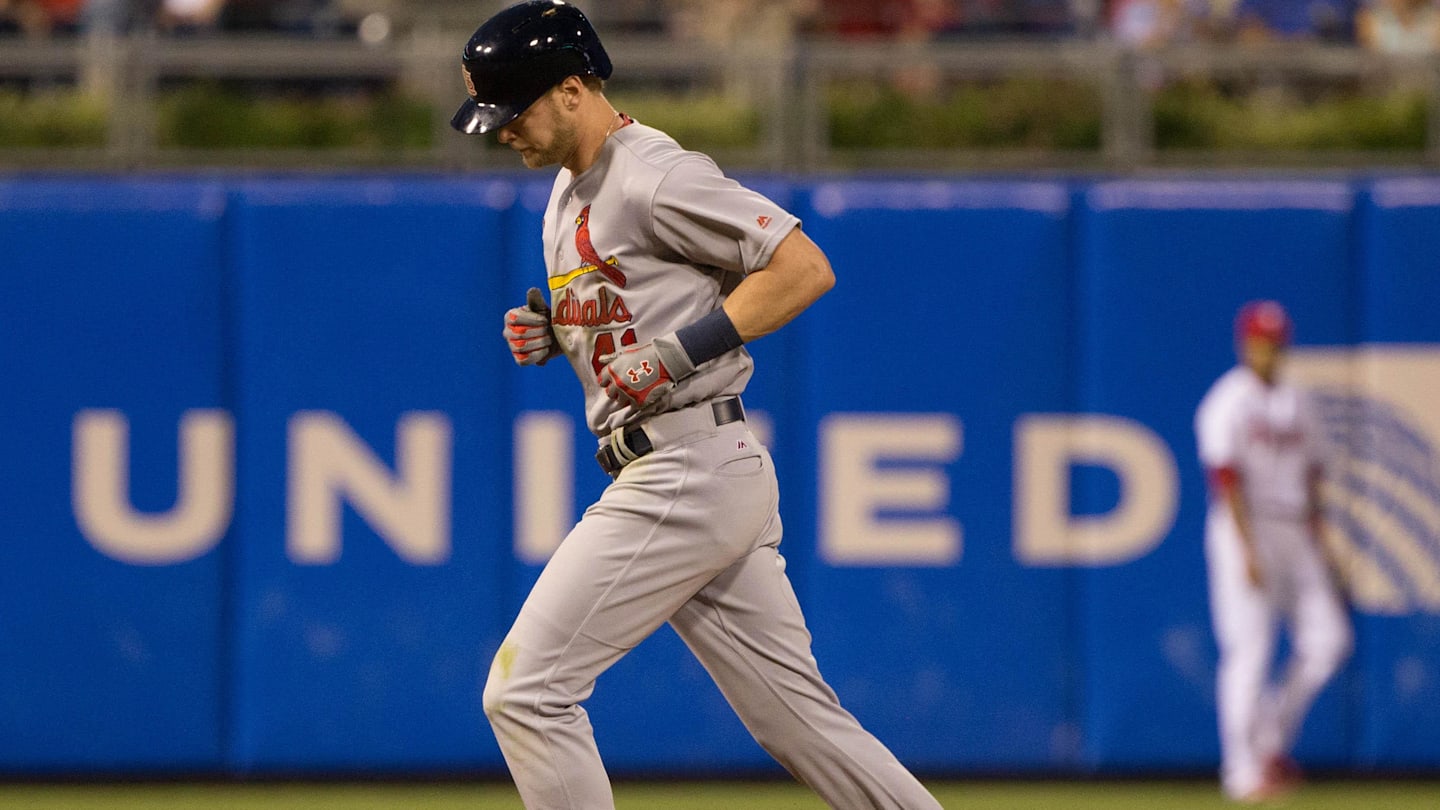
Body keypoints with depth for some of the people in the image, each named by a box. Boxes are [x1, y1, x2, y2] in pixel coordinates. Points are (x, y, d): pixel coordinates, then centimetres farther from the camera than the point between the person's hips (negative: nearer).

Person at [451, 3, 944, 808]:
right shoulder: (571, 190, 18)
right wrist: (552, 331, 9)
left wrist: (680, 350, -21)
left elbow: (806, 268, -17)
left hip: (689, 469, -10)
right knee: (801, 719, 8)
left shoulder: (657, 176, -13)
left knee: (527, 689, -10)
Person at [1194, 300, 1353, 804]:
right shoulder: (1229, 403, -7)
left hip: (1295, 534, 7)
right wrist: (1249, 550, -21)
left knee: (1327, 640, -2)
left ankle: (1271, 738, 14)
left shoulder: (1295, 404, 15)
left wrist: (1318, 550, 13)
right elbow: (1226, 479, -14)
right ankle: (1243, 771, -3)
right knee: (1248, 651, -8)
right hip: (1244, 532, -7)